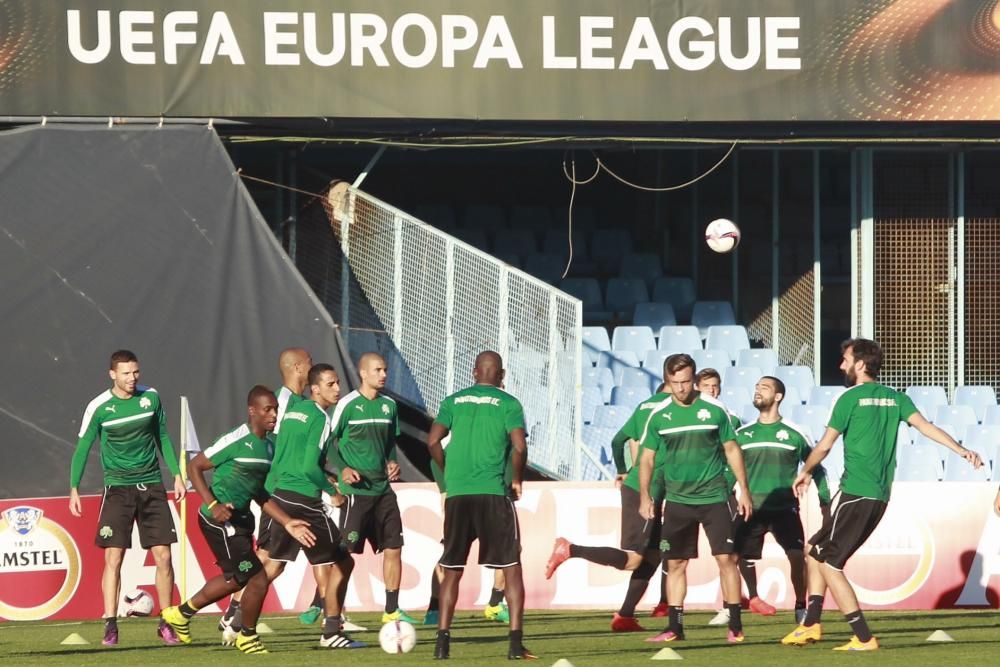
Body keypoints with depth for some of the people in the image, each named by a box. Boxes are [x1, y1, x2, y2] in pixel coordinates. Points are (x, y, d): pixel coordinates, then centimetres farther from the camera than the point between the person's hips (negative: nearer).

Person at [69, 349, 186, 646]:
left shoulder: (151, 397, 2)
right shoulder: (98, 407, -6)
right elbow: (82, 448, 0)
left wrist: (176, 474, 12)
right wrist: (74, 489, -4)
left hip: (151, 485, 3)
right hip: (118, 488, -3)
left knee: (163, 556, -1)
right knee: (113, 557, -9)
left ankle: (166, 624, 9)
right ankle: (110, 626, -6)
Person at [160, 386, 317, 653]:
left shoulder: (269, 446, 9)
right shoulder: (237, 441, -17)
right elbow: (195, 466, -14)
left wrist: (287, 523, 6)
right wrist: (212, 504, -23)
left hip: (239, 519, 9)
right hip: (220, 521, -9)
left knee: (235, 579, 20)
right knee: (257, 577, -6)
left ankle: (182, 613, 37)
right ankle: (248, 636, 16)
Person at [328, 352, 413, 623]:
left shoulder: (389, 405, 10)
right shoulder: (348, 405, -8)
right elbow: (328, 442, -5)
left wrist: (392, 463, 5)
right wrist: (342, 469, -18)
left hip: (383, 488, 6)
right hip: (356, 488, -6)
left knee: (393, 548, 5)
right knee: (345, 551, -7)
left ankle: (391, 610, 13)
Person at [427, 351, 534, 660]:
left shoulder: (454, 401, 10)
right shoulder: (508, 404, 2)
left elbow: (433, 442, 1)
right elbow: (519, 447, -9)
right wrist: (516, 480, 7)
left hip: (457, 494, 3)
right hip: (493, 493, -3)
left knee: (452, 570, 12)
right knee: (511, 567, 4)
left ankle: (443, 641, 5)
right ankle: (516, 642, -4)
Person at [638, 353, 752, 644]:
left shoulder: (715, 410, -3)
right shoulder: (659, 416, 0)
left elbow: (732, 449, 5)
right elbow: (647, 457, 8)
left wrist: (744, 489, 2)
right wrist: (645, 497, 2)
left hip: (715, 497, -2)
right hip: (677, 500, 2)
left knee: (726, 558, -6)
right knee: (675, 564, 3)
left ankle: (735, 626, 0)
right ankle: (675, 628, 11)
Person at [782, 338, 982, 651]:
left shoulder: (851, 398, -6)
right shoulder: (895, 398, 12)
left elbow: (824, 445, 0)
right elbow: (924, 425, -3)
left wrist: (805, 472, 17)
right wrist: (960, 450, -9)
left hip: (855, 494, -8)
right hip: (880, 496, 8)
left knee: (828, 563, -3)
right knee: (816, 552, 18)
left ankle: (863, 637, -8)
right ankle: (811, 624, 16)